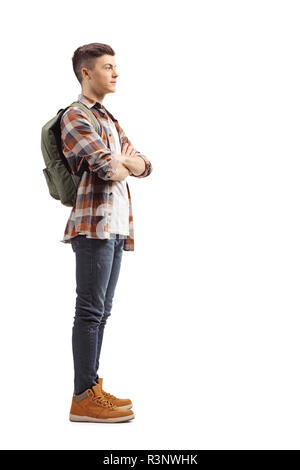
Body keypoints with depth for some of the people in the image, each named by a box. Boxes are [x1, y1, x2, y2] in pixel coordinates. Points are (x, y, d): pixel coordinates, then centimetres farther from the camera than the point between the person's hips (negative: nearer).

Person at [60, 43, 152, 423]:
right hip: (94, 224, -9)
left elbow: (144, 165, 18)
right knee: (90, 311, -8)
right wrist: (122, 163, 4)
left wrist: (126, 162, -4)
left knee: (101, 312, 10)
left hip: (115, 227, 9)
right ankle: (83, 399, -3)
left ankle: (92, 389, 17)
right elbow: (107, 167, -18)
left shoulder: (108, 119, 23)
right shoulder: (75, 116, -5)